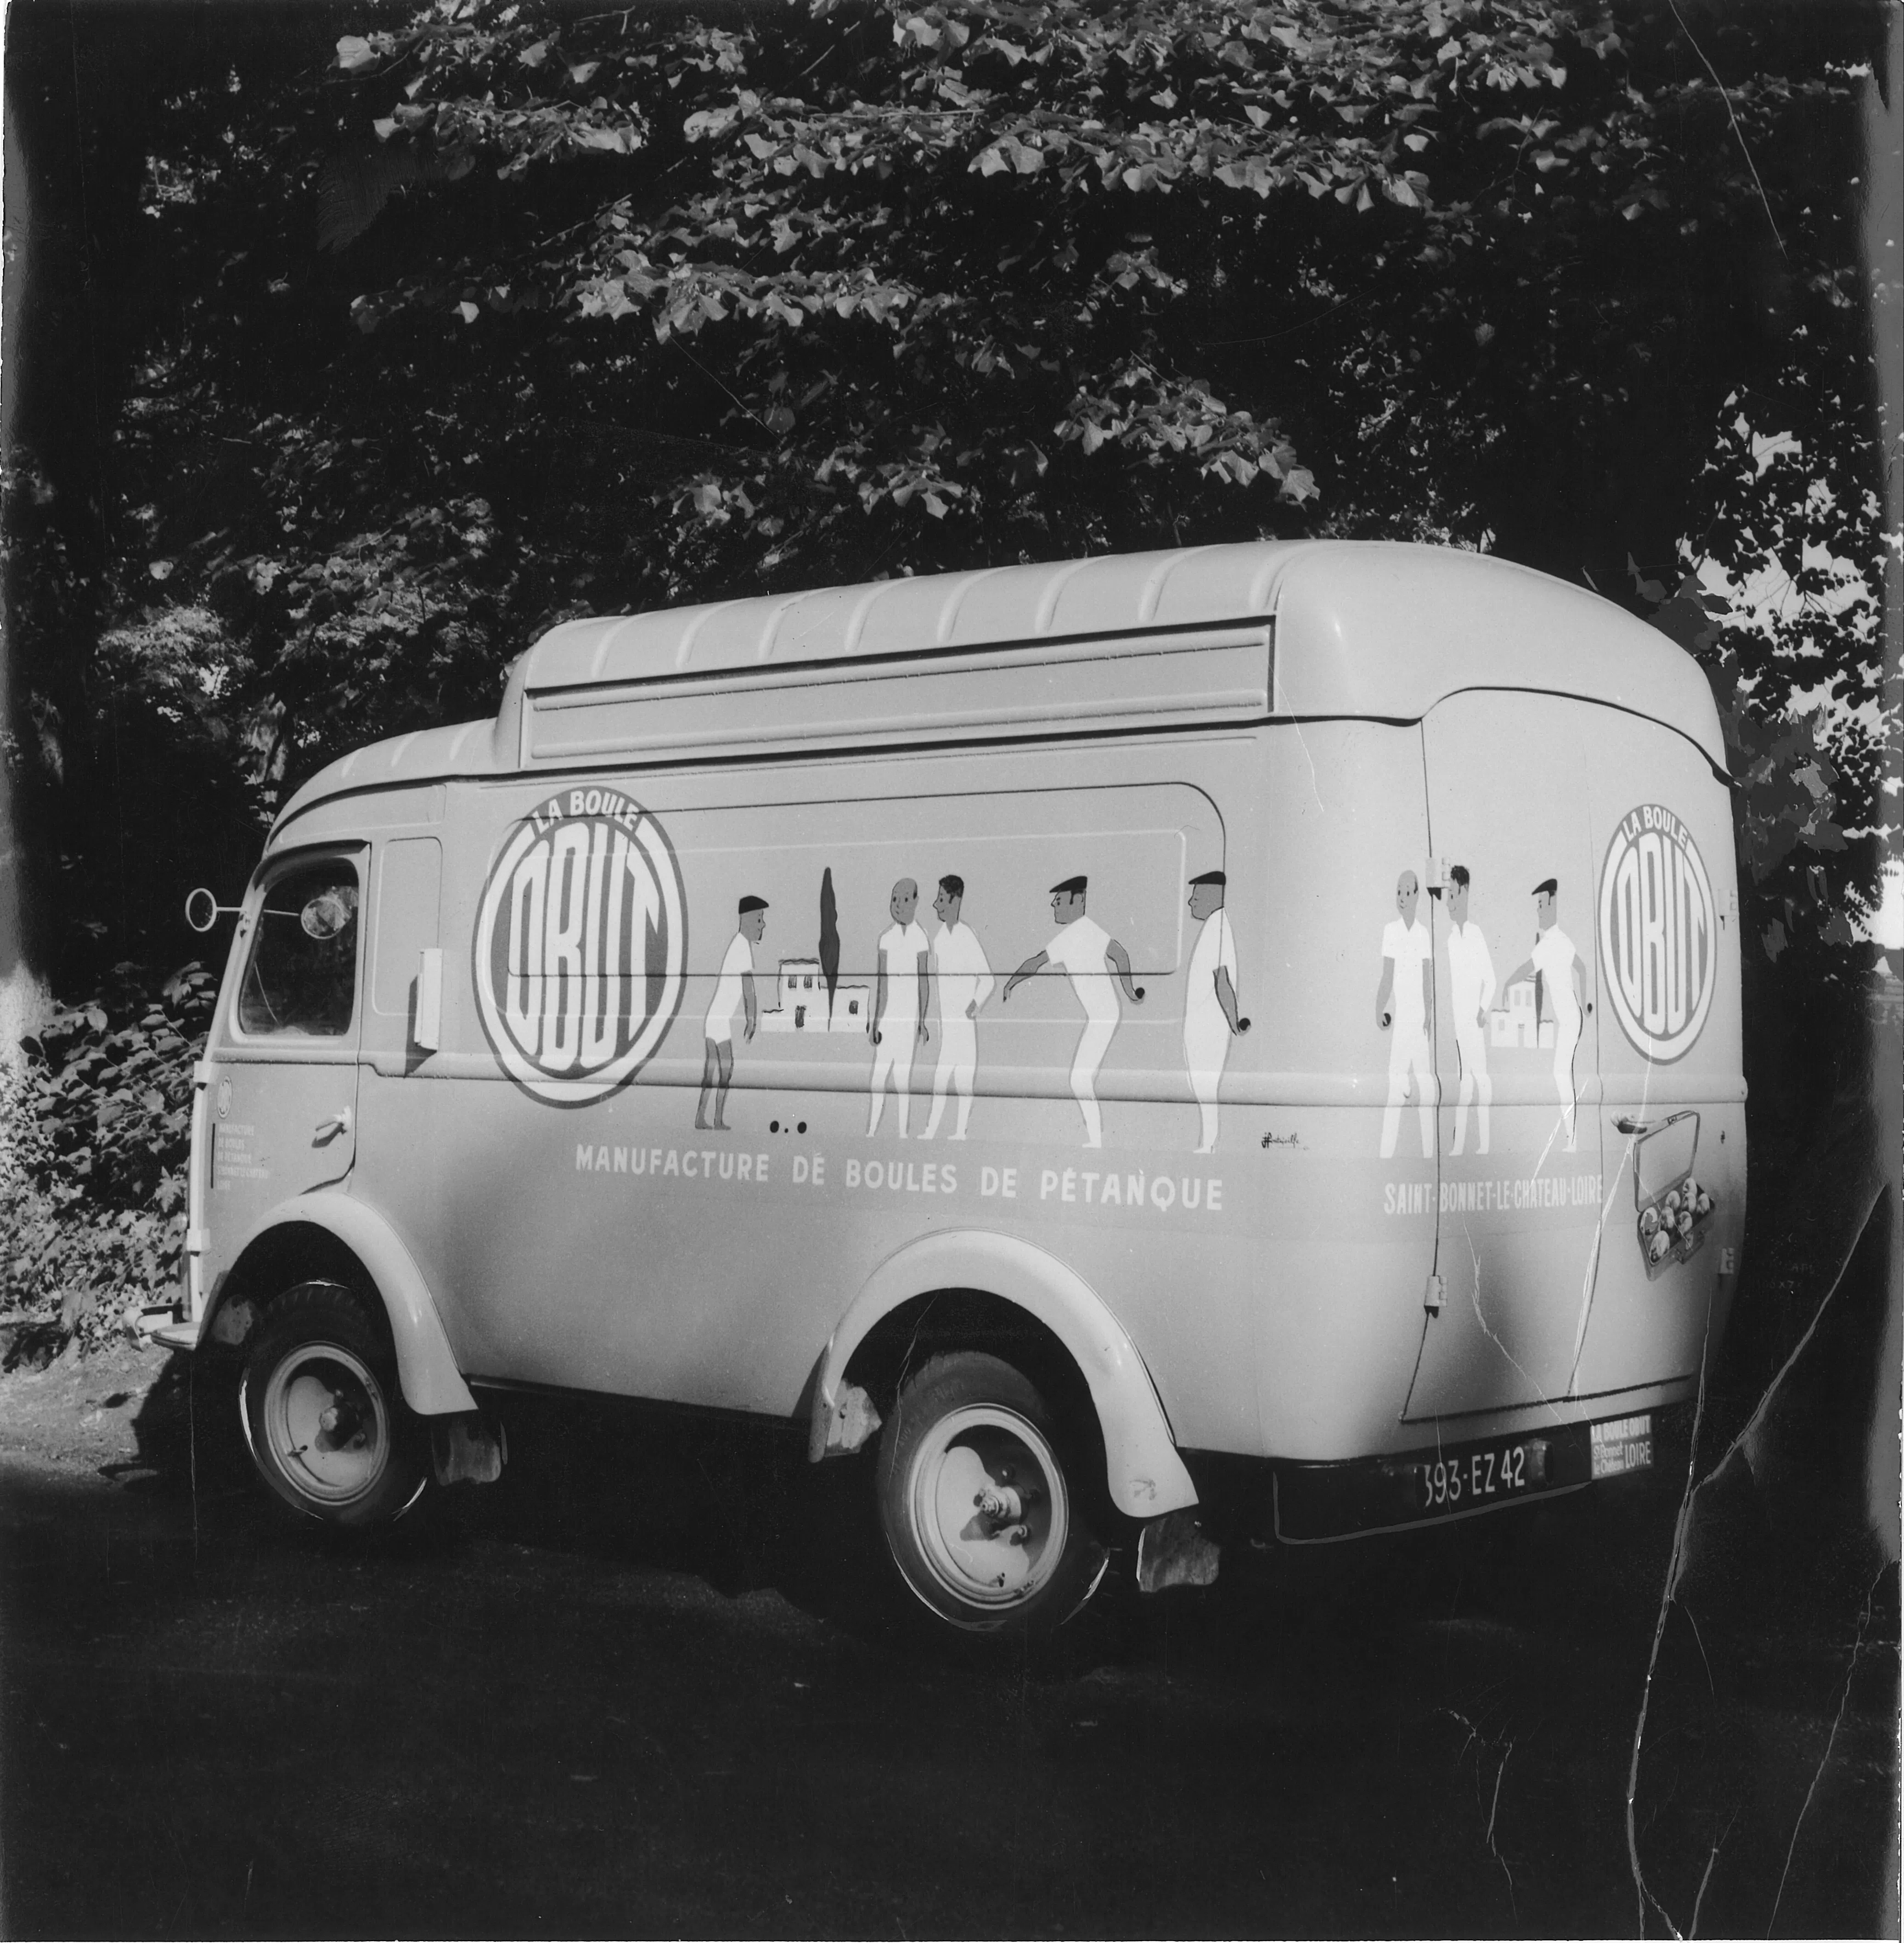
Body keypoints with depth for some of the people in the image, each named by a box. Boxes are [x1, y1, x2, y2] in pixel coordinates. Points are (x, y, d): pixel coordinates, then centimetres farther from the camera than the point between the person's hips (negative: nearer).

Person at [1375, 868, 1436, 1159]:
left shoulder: (1425, 934, 6)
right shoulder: (1391, 931, -1)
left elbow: (1429, 982, 5)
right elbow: (1387, 979, -4)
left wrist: (1430, 1014, -6)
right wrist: (1378, 1013, -13)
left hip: (1421, 1022, 3)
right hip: (1398, 1020, -3)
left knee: (1426, 1088, 5)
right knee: (1395, 1088, -7)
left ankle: (1429, 1153, 13)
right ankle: (1386, 1154, -4)